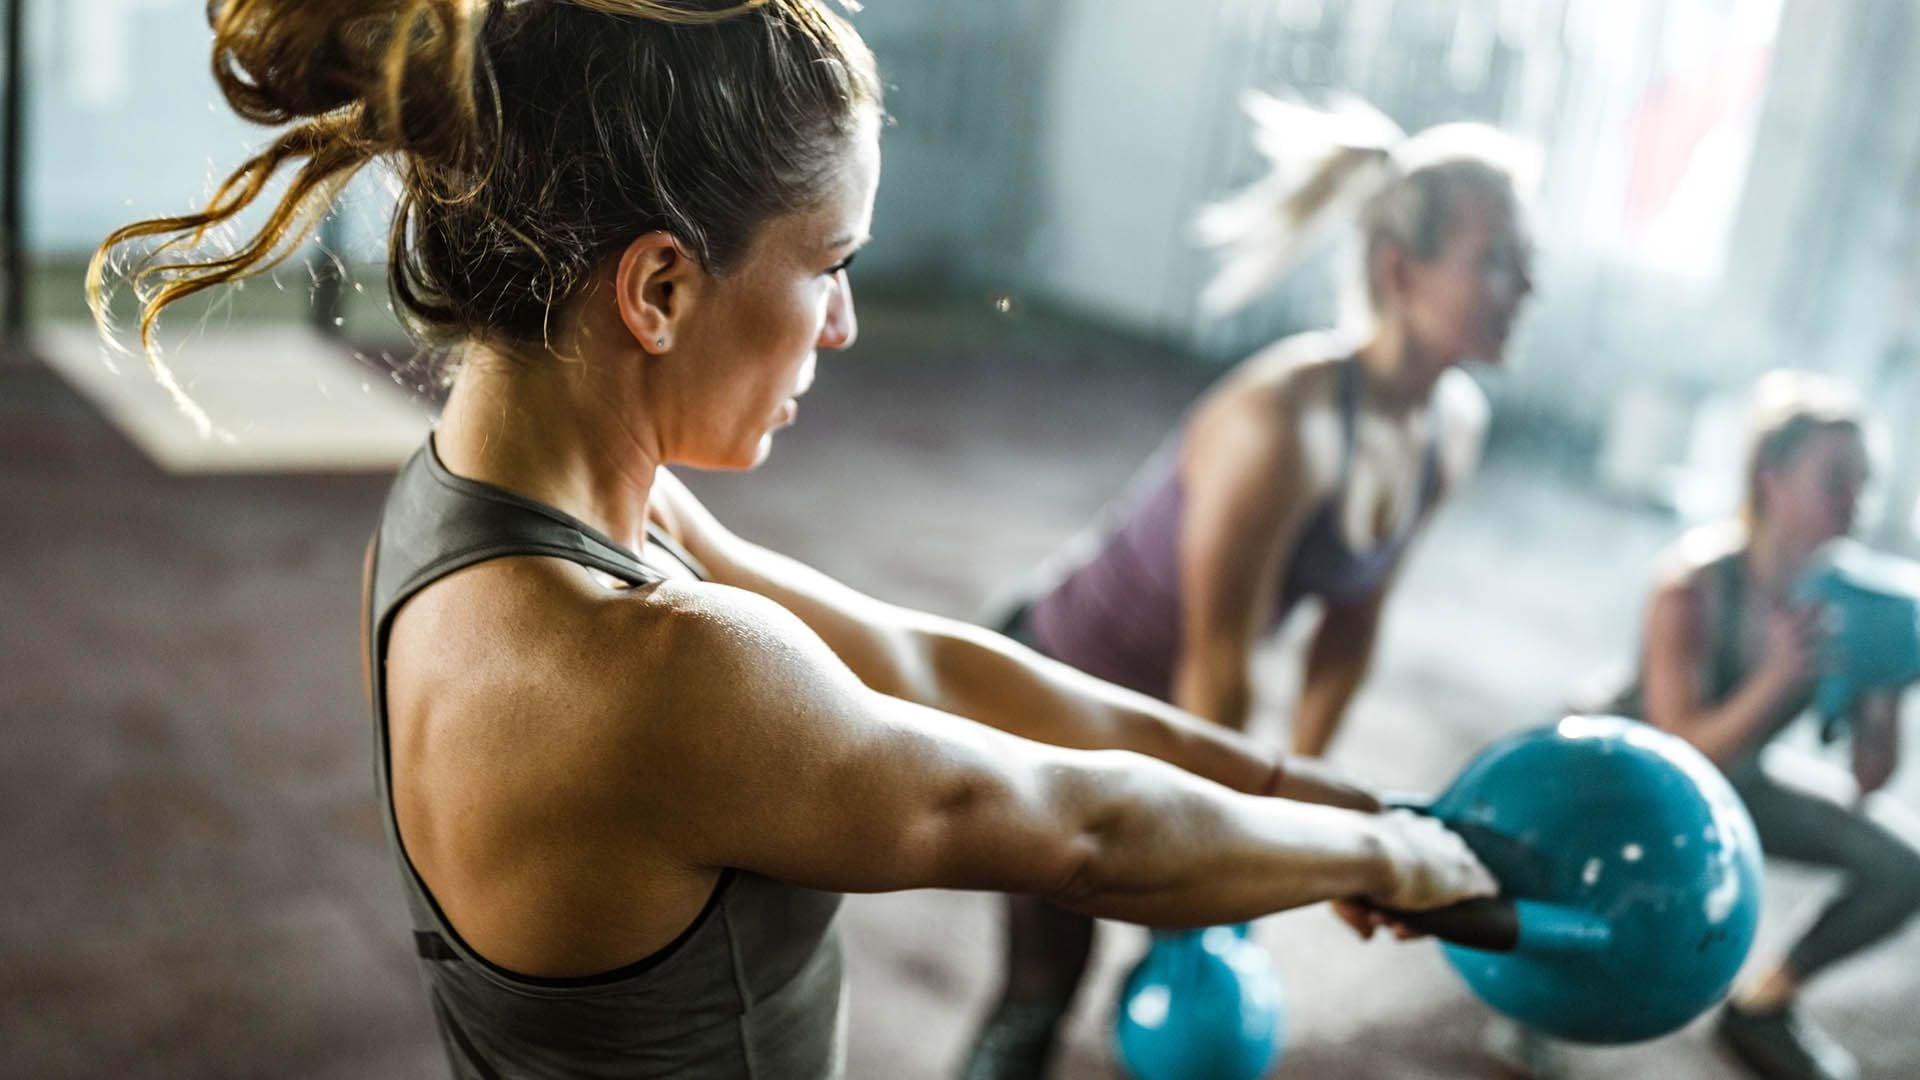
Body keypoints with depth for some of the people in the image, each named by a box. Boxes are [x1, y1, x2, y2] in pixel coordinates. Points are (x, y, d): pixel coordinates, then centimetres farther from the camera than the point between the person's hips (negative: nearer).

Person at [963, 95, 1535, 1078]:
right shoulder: (1281, 422, -35)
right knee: (1044, 983, 2)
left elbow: (1352, 619, 1)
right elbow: (1216, 671, -25)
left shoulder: (1456, 424, -11)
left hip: (1164, 706, 7)